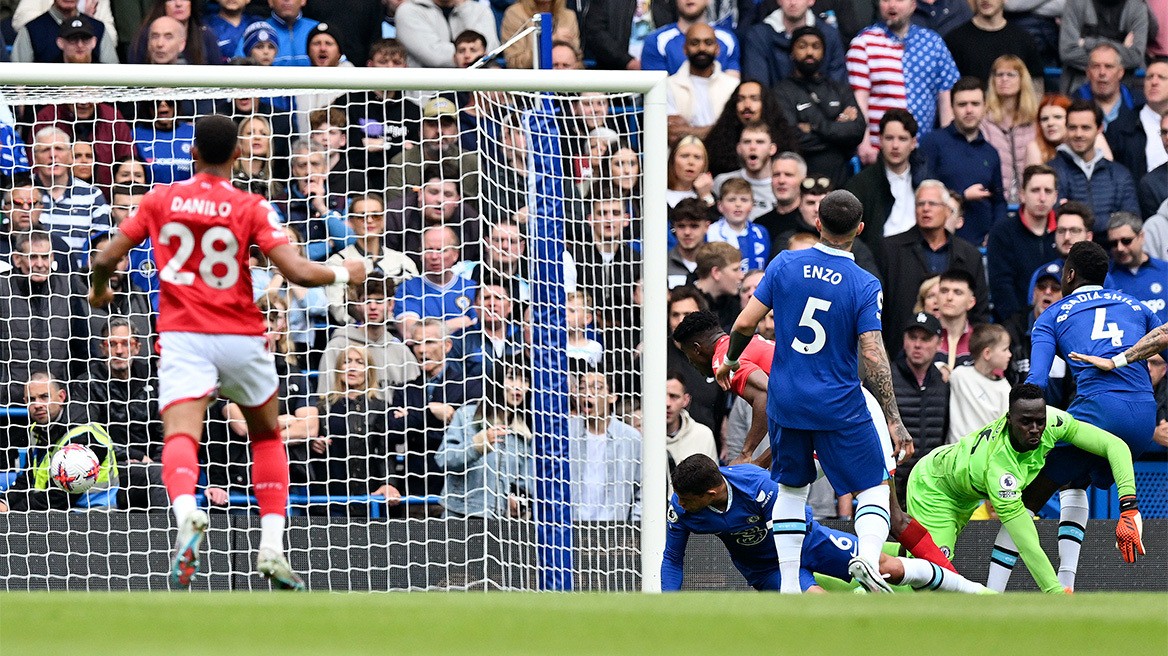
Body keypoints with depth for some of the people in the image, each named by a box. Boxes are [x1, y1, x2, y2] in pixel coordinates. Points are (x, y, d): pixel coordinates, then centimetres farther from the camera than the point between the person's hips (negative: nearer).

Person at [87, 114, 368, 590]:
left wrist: (99, 290, 29)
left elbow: (106, 258, 6)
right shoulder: (251, 208, -1)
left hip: (182, 334, 0)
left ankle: (186, 513, -50)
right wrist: (344, 274, 10)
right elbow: (299, 272, -10)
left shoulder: (159, 200, 5)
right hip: (241, 337, 0)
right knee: (267, 437, 22)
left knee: (180, 437, -17)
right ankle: (272, 547, 13)